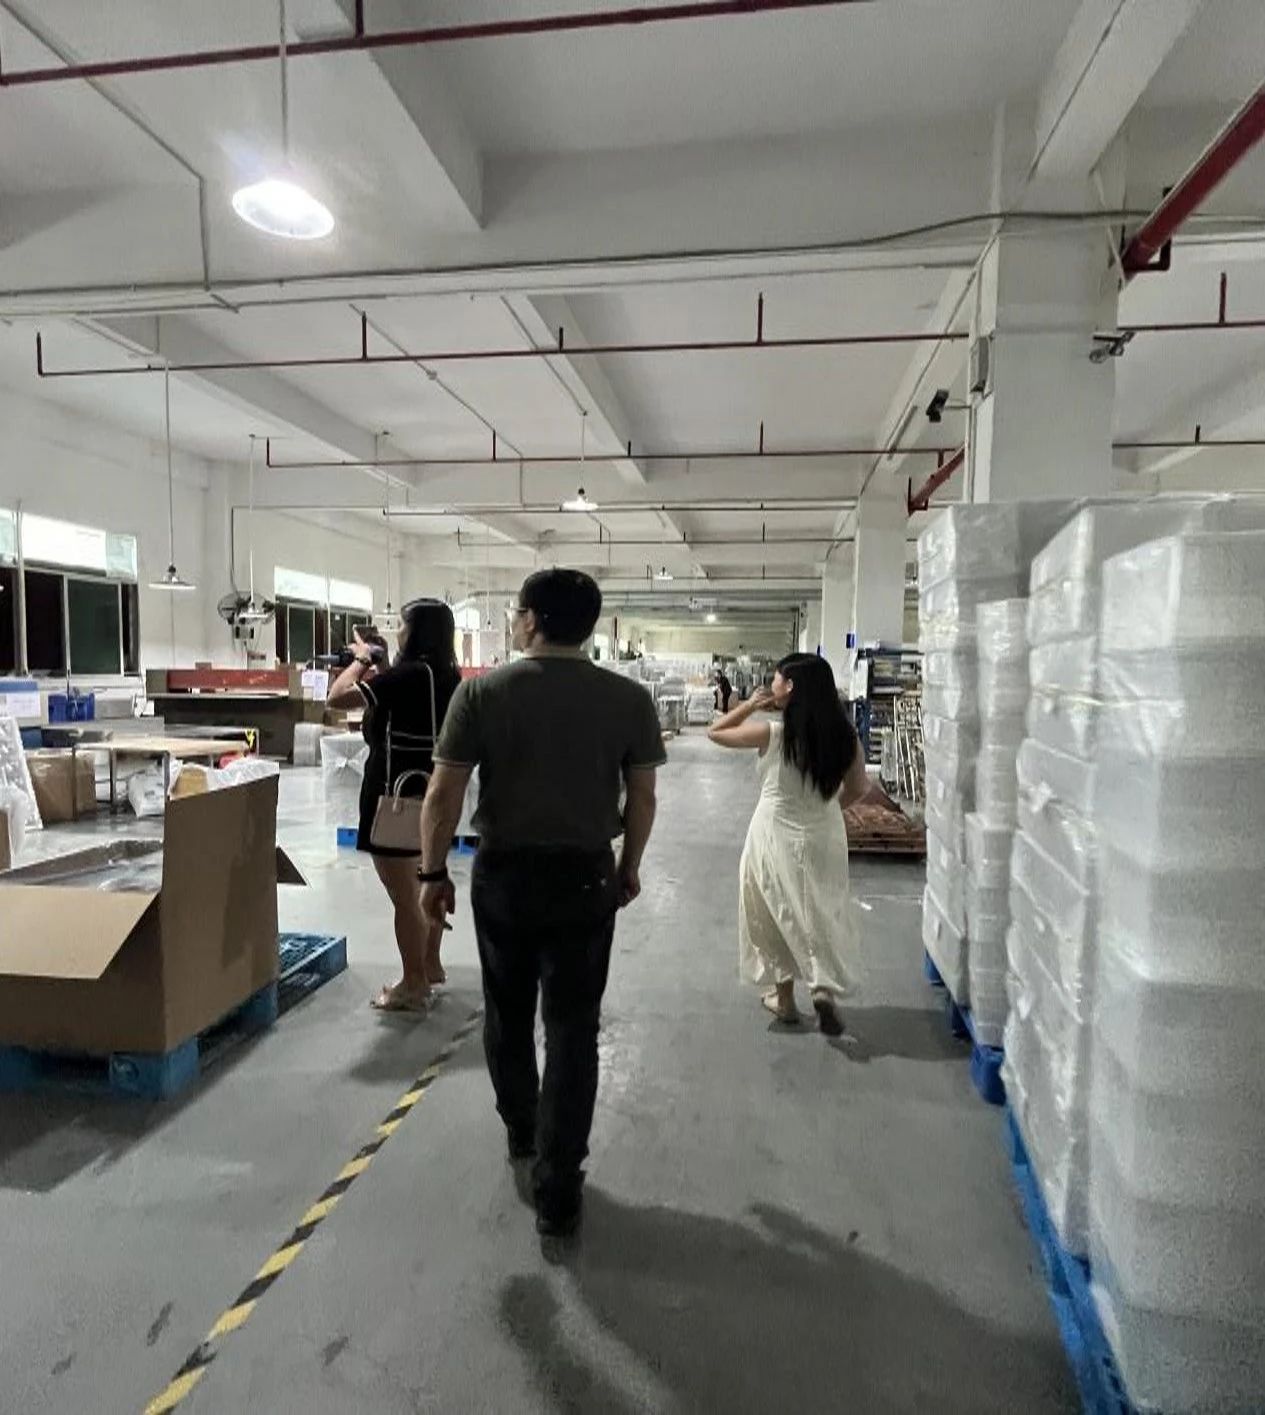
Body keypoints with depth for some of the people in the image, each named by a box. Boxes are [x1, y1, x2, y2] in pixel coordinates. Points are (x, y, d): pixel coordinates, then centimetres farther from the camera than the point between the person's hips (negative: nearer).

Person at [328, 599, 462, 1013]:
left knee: (404, 896, 1)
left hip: (397, 796, -9)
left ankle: (413, 985, 12)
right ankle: (430, 966, 37)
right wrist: (379, 668, 10)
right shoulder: (447, 674, 5)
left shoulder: (410, 673, -21)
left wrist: (362, 660, -6)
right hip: (429, 794, 9)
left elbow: (337, 697, -21)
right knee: (426, 886, 22)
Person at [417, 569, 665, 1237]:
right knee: (572, 1030, 9)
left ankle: (520, 1132, 43)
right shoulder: (629, 699, -6)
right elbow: (642, 797, -1)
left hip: (502, 873, 1)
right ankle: (557, 1189, 15)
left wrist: (433, 871, 3)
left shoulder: (482, 691, -9)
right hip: (584, 878, 0)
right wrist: (630, 865, 14)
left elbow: (444, 792, -9)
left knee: (507, 1015, 22)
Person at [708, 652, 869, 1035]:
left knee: (779, 914, 14)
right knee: (821, 914, 16)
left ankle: (784, 996, 25)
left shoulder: (771, 732, -16)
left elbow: (715, 732, -3)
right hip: (824, 836, 3)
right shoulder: (843, 735, -6)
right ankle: (825, 987, -2)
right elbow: (858, 788, 4)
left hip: (776, 835, -2)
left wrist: (749, 705, 0)